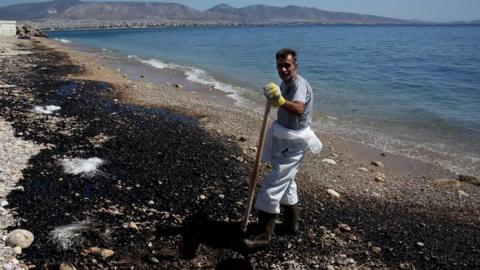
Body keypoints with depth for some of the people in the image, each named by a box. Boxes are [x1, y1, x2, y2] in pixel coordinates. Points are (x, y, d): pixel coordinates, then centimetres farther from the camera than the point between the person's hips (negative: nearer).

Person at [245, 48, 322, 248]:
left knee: (272, 186, -11)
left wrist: (280, 101, -62)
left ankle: (264, 234, -3)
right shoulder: (285, 85, 8)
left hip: (293, 144, -10)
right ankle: (291, 224, 36)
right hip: (284, 141, 10)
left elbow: (298, 109, -45)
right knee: (286, 183, 20)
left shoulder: (299, 84, -23)